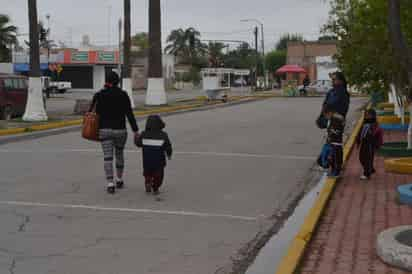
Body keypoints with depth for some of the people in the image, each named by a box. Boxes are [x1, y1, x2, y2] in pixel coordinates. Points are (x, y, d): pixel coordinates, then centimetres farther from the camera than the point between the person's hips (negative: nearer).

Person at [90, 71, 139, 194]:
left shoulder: (99, 95, -2)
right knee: (119, 154, 20)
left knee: (108, 157, -2)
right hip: (120, 129, 1)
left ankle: (110, 184, -12)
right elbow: (129, 114, -6)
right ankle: (119, 180, 32)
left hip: (105, 130, -1)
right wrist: (135, 130, -3)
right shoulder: (123, 95, -3)